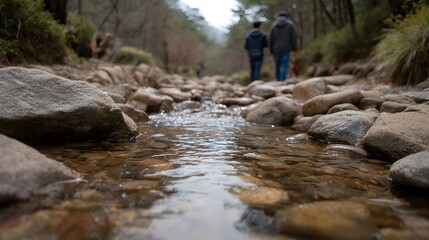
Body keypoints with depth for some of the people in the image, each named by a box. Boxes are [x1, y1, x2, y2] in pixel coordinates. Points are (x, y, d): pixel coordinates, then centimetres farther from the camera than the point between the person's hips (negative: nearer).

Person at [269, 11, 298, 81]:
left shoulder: (274, 26, 11)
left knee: (278, 67, 14)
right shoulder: (290, 25, 6)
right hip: (286, 50, -2)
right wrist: (294, 51, 4)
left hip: (276, 50, 3)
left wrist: (271, 51, 16)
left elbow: (271, 40, 9)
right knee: (284, 67, -5)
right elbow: (293, 39, 1)